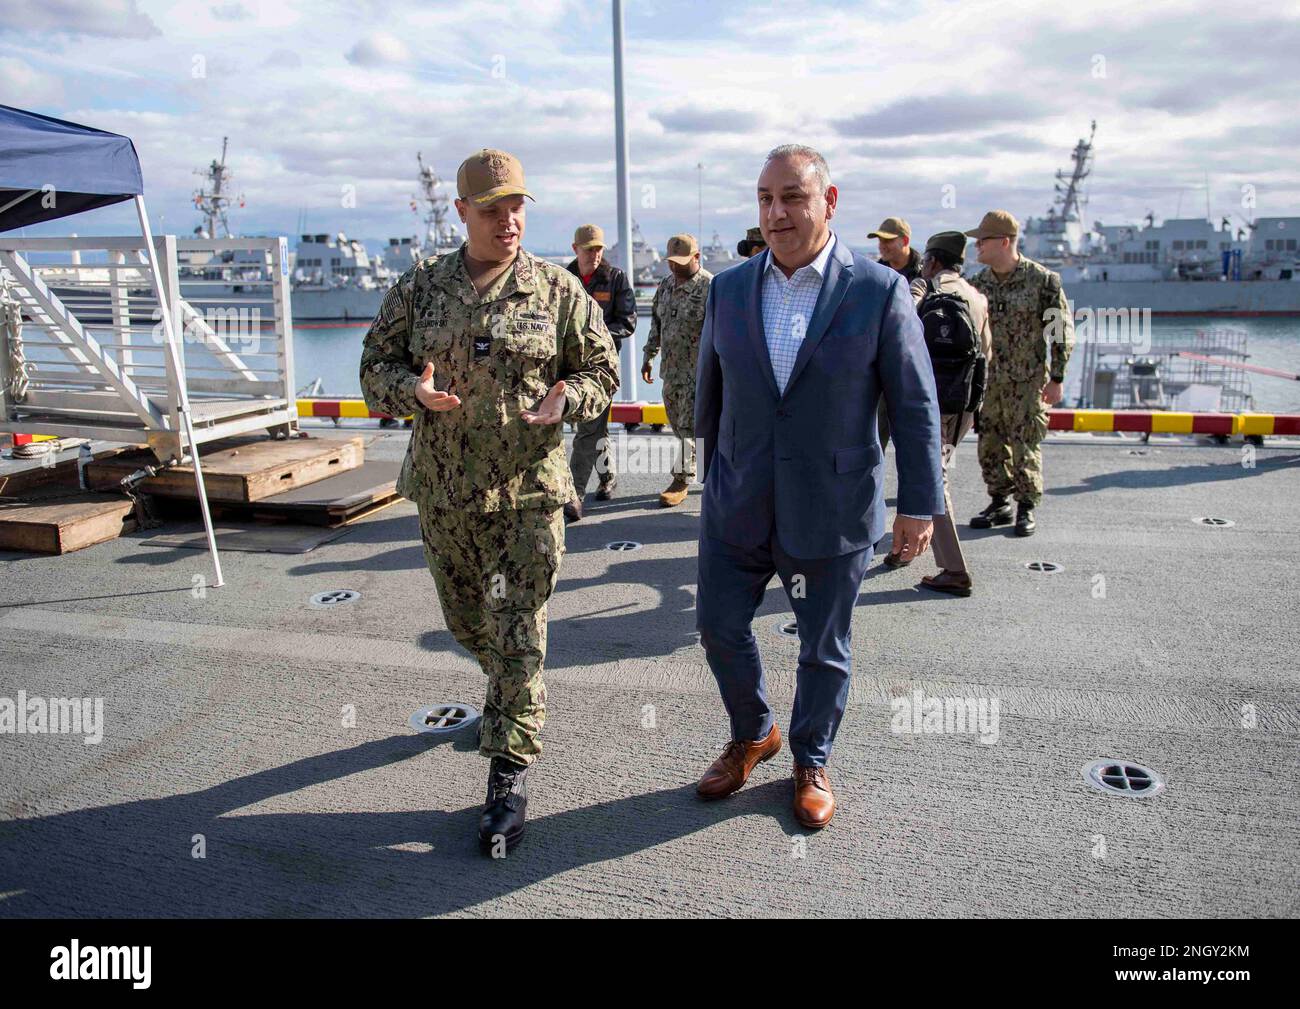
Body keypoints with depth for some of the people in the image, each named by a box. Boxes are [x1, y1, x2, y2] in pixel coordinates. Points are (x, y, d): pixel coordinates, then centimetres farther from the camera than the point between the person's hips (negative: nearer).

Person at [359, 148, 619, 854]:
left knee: (519, 632, -4)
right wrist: (415, 390, -14)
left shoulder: (558, 290, 0)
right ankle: (515, 696, 49)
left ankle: (510, 773, 7)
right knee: (466, 618, 19)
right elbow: (375, 366, 9)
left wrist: (566, 400, -16)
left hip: (527, 487, -3)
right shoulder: (419, 287, 5)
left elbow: (601, 369, 6)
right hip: (442, 486, 4)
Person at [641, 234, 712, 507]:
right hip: (671, 369, 8)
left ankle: (681, 482, 4)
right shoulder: (666, 284, 11)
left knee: (689, 428, -4)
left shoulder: (710, 288, -13)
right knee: (680, 426, 14)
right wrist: (648, 356, 19)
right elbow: (656, 322, 21)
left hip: (698, 372, -8)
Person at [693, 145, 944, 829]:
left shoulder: (879, 291, -9)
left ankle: (811, 761, 36)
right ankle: (753, 736, 38)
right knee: (719, 626, 11)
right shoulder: (728, 289, 1)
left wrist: (920, 502, -6)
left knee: (823, 649, 12)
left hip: (831, 513, -3)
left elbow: (916, 405, -6)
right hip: (737, 508, 3)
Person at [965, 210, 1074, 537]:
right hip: (987, 379, 5)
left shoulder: (1042, 280, -9)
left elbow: (1063, 331, -5)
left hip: (1027, 381, -5)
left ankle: (1027, 507, 12)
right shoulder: (979, 282, 6)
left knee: (1025, 446, -1)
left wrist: (1056, 378, -7)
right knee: (990, 445, 9)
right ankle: (1000, 503, 22)